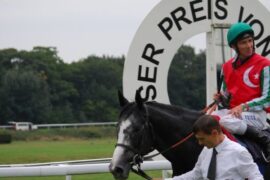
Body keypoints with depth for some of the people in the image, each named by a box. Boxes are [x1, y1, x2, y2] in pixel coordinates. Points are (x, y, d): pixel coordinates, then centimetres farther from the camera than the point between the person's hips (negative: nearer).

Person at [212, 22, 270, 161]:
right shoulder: (227, 67, 13)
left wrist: (243, 107, -18)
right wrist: (220, 99, -4)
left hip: (255, 114, -5)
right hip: (231, 111, 5)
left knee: (227, 121, -34)